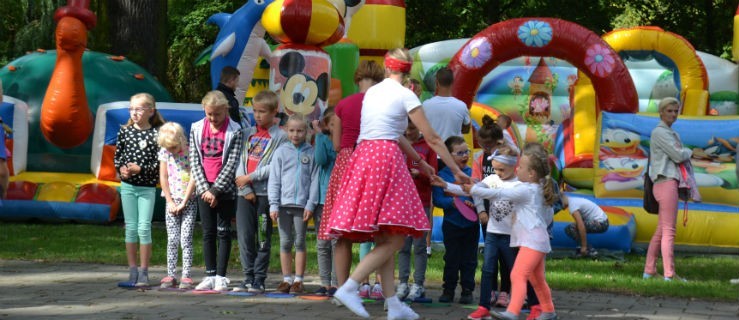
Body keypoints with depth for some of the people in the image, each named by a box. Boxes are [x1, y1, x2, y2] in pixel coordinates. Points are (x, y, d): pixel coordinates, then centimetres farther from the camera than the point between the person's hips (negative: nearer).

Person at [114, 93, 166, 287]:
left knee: (144, 228, -6)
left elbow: (159, 163, -8)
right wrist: (121, 168, -8)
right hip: (128, 185, 3)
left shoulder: (156, 134, -6)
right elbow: (117, 156, 10)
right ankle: (132, 271, 13)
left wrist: (140, 169, -16)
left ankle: (144, 272, 0)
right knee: (131, 227, 7)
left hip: (147, 187, -3)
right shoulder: (125, 131, 5)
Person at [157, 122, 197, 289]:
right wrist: (170, 202, -3)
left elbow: (193, 178, -11)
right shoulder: (164, 152, 1)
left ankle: (186, 277, -7)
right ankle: (171, 275, 3)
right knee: (172, 240, 1)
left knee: (186, 239, -6)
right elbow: (163, 178, 3)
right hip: (172, 201, 3)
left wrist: (183, 202, -12)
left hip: (189, 200, -3)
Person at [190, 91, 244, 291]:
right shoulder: (197, 129, 5)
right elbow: (194, 162, 2)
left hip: (225, 189, -3)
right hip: (204, 189, 3)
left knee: (223, 232, 0)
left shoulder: (235, 131, -6)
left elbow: (232, 164, -10)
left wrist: (215, 189, -14)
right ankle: (210, 275, 10)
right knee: (208, 233, 6)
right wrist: (204, 189, -7)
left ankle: (221, 277, 1)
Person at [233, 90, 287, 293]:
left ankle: (259, 280, 3)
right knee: (244, 236, 1)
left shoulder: (279, 137, 0)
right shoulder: (249, 134, 14)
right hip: (245, 193, 4)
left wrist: (250, 178, -10)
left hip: (265, 193, -4)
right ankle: (248, 278, 6)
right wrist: (245, 189, -5)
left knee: (263, 238, -1)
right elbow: (241, 161, 8)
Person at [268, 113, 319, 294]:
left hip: (302, 204, -1)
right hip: (284, 203, 1)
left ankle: (298, 280, 7)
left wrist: (310, 204, -5)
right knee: (285, 243, 6)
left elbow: (314, 180, 2)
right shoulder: (281, 152, 5)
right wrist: (273, 205, -2)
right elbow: (274, 180, 4)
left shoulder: (311, 153, 3)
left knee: (300, 243, 3)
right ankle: (287, 279, 11)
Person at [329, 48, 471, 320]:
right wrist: (457, 171, 6)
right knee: (395, 239, -5)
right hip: (386, 162, -7)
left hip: (362, 158, 7)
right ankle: (349, 288, -16)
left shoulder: (372, 92, 18)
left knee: (385, 239, 9)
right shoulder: (405, 95, -3)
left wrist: (419, 161, 38)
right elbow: (432, 139, -2)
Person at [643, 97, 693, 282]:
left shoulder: (673, 134, 22)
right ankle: (669, 274, -13)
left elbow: (682, 159, 20)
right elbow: (678, 156, -13)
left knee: (660, 231, 10)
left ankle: (649, 272, 14)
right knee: (669, 231, -11)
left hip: (671, 183, 9)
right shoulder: (659, 132, -7)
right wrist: (689, 152, 6)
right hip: (666, 182, -9)